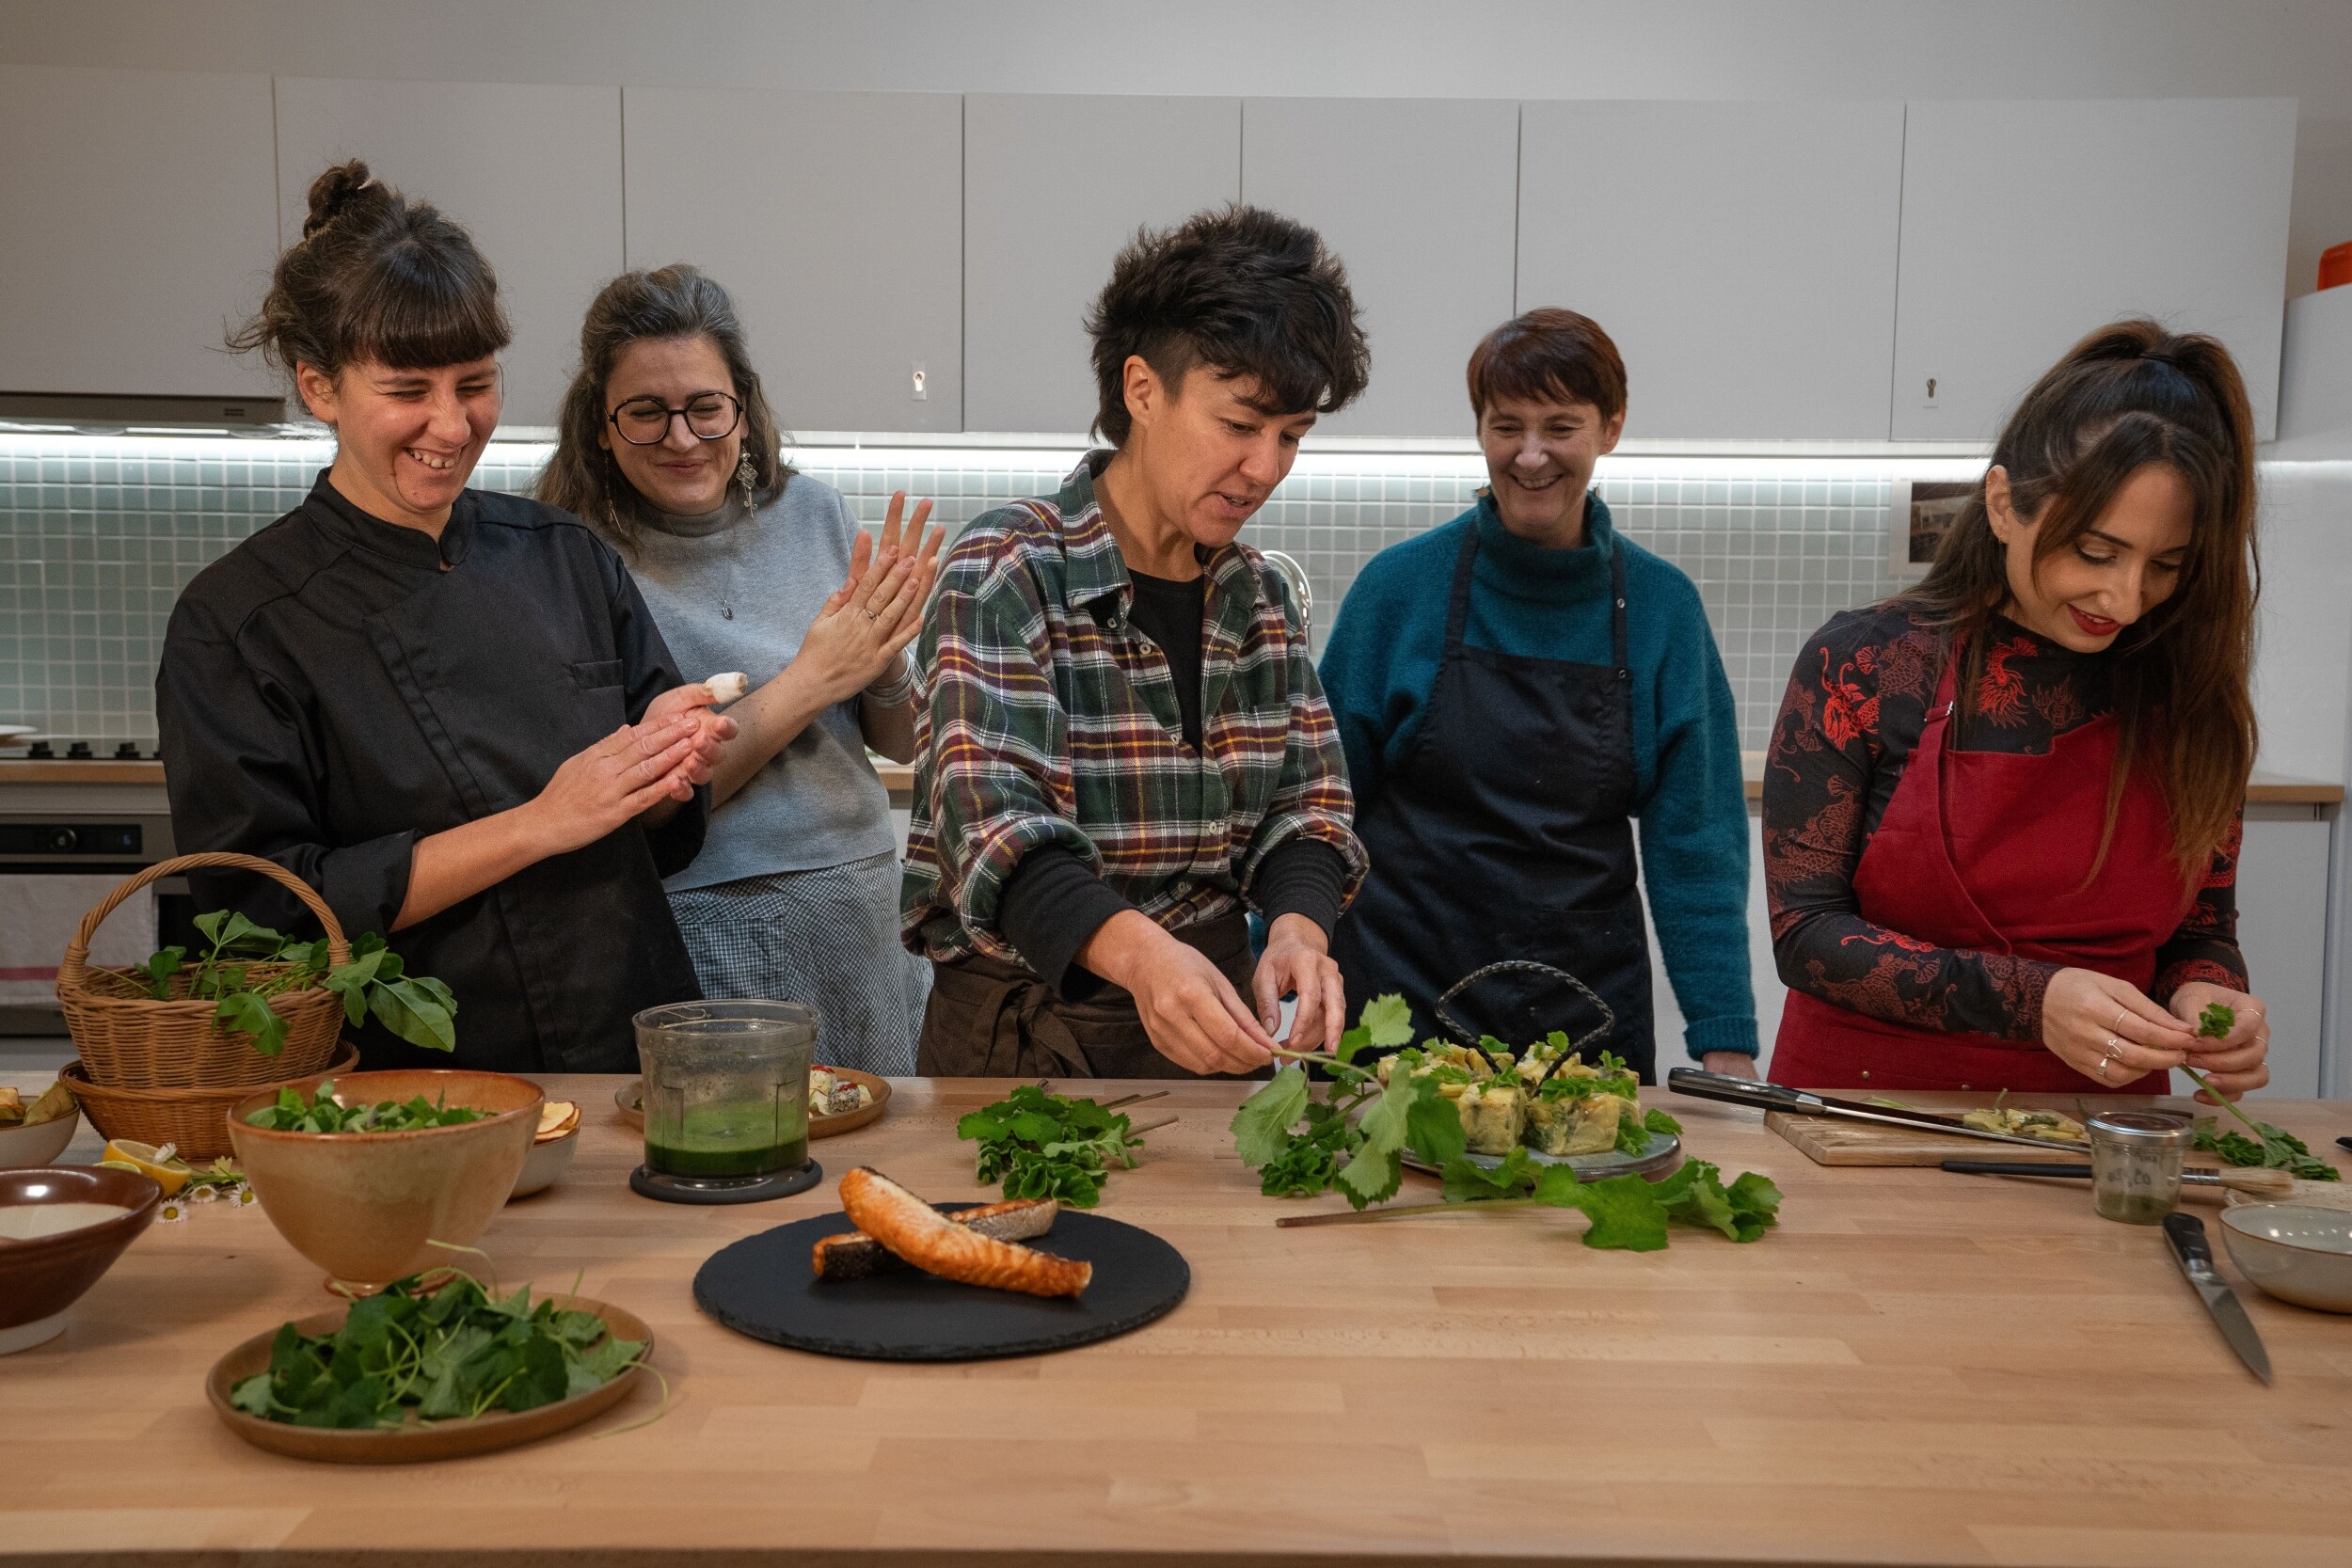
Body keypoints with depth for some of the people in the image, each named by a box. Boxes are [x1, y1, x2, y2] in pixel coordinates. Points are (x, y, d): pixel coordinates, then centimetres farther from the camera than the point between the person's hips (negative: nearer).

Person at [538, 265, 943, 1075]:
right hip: (702, 928, -4)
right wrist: (809, 680, -18)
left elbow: (900, 741, 8)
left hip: (862, 913, 5)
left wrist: (884, 653, -13)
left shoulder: (809, 512, 2)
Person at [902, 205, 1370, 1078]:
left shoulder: (1257, 595, 8)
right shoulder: (1006, 571, -11)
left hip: (1206, 1021, 4)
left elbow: (1305, 796, 6)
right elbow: (988, 816, -23)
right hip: (1025, 1034, -4)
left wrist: (1296, 924, -17)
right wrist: (1136, 950, -40)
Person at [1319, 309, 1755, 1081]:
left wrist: (1726, 1040, -6)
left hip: (1590, 1015, 2)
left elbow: (1693, 837, 0)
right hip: (1400, 998, -1)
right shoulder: (1399, 583, -4)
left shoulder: (1661, 605, 0)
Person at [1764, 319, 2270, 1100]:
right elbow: (1806, 932, -9)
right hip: (1875, 1117, -4)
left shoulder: (2191, 696, 2)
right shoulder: (1864, 664, -8)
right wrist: (2031, 1001, -20)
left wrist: (2205, 994, -11)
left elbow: (2202, 933, 12)